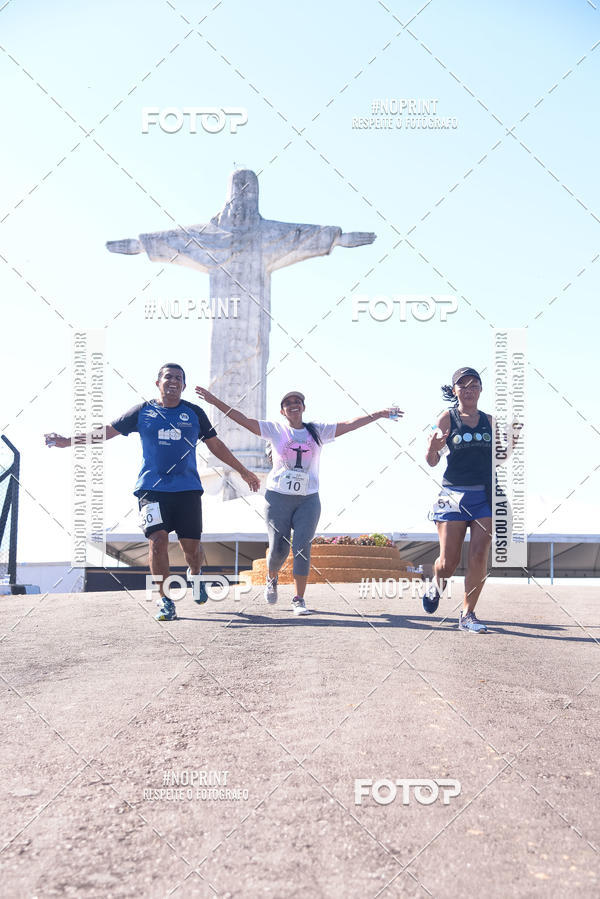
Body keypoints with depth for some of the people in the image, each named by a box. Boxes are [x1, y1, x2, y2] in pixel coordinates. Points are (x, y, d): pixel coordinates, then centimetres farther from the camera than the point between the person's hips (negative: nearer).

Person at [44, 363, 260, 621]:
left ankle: (195, 575, 36)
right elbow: (107, 431, 8)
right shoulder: (143, 411, 6)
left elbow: (215, 445, 18)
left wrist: (243, 471, 20)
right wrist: (67, 441, 1)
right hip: (152, 487, -1)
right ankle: (165, 600, 0)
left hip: (187, 488, 1)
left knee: (191, 545, 1)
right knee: (157, 539, -14)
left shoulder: (194, 413, 9)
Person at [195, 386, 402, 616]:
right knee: (278, 549, -2)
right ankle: (271, 579, 32)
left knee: (302, 548, -8)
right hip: (278, 497, -1)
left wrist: (380, 414, 4)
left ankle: (299, 600, 1)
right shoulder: (275, 429, 3)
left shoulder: (318, 431, 9)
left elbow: (349, 424, 7)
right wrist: (215, 401, -10)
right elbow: (243, 420, -2)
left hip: (308, 499, 1)